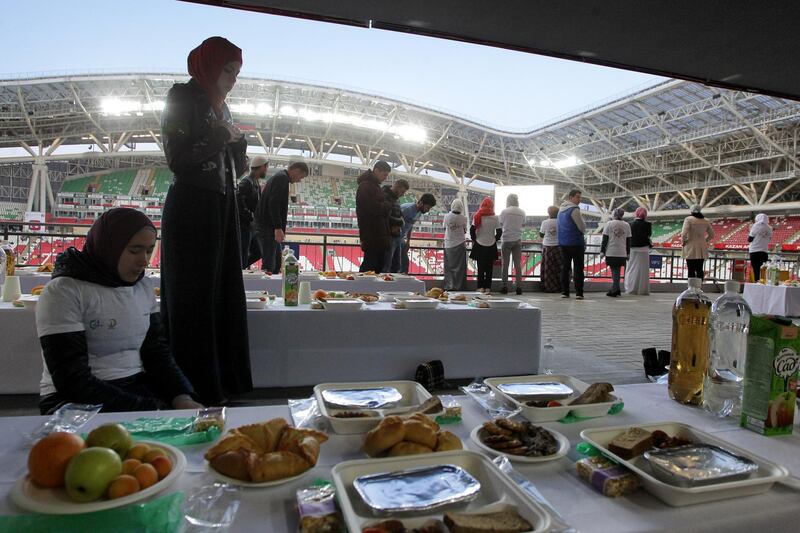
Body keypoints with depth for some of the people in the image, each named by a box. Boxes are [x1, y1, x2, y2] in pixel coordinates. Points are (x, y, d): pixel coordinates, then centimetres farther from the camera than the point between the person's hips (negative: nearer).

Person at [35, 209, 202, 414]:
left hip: (140, 388, 5)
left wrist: (182, 398, -11)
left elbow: (157, 352, 7)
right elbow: (73, 380, -16)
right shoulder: (62, 292, -11)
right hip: (78, 401, -5)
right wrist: (147, 408, -21)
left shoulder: (144, 287, 8)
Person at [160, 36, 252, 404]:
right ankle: (194, 392, 1)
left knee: (223, 294, 8)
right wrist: (221, 136, -10)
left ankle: (222, 382, 16)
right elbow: (177, 158, -15)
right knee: (193, 299, -6)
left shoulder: (219, 106, 19)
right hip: (190, 210, -8)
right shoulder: (182, 98, -4)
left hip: (220, 209, 8)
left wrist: (236, 140, 1)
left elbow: (235, 169, 19)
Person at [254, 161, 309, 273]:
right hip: (268, 227, -10)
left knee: (276, 262, 13)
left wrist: (279, 228, 20)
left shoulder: (278, 177, 21)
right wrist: (278, 228, -24)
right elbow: (274, 204, -22)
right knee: (269, 264, -9)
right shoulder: (282, 178, -11)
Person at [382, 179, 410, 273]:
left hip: (397, 236, 9)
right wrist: (400, 222, -5)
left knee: (396, 268, 13)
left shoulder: (395, 199, 17)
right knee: (385, 268, -7)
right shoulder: (385, 197, -11)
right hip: (389, 236, -9)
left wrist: (398, 225, -6)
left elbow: (400, 215, 17)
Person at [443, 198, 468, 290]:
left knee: (449, 265, 8)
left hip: (449, 244, 1)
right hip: (460, 244, -1)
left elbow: (445, 228, 6)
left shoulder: (447, 216, -6)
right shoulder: (463, 218, -7)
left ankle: (449, 285, 3)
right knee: (460, 266, 6)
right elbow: (465, 231, 4)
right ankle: (458, 286, 7)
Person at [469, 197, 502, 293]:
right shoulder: (495, 218, -4)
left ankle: (481, 287, 7)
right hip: (491, 246, 1)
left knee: (480, 267, 7)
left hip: (479, 245, 0)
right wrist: (495, 239, 10)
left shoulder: (477, 217, -6)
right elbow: (499, 231, -4)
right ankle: (488, 288, 5)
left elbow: (472, 229, -9)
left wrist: (474, 240, 3)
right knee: (489, 268, 6)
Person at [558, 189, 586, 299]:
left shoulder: (561, 209, 12)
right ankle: (579, 293, -5)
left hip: (563, 242, 7)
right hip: (576, 242, -7)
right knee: (578, 268, -2)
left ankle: (564, 291, 9)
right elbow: (582, 228, -12)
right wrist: (582, 232, 10)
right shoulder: (574, 210, -13)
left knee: (565, 267, 9)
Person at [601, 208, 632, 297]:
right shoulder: (627, 225, 7)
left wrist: (602, 251, 2)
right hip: (622, 253, 2)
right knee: (617, 271, 8)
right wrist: (628, 253, 14)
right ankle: (615, 289, 10)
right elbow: (628, 241, 9)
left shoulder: (609, 224, 0)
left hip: (611, 253, -2)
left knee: (614, 271, 3)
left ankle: (615, 290, 2)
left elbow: (605, 239, -3)